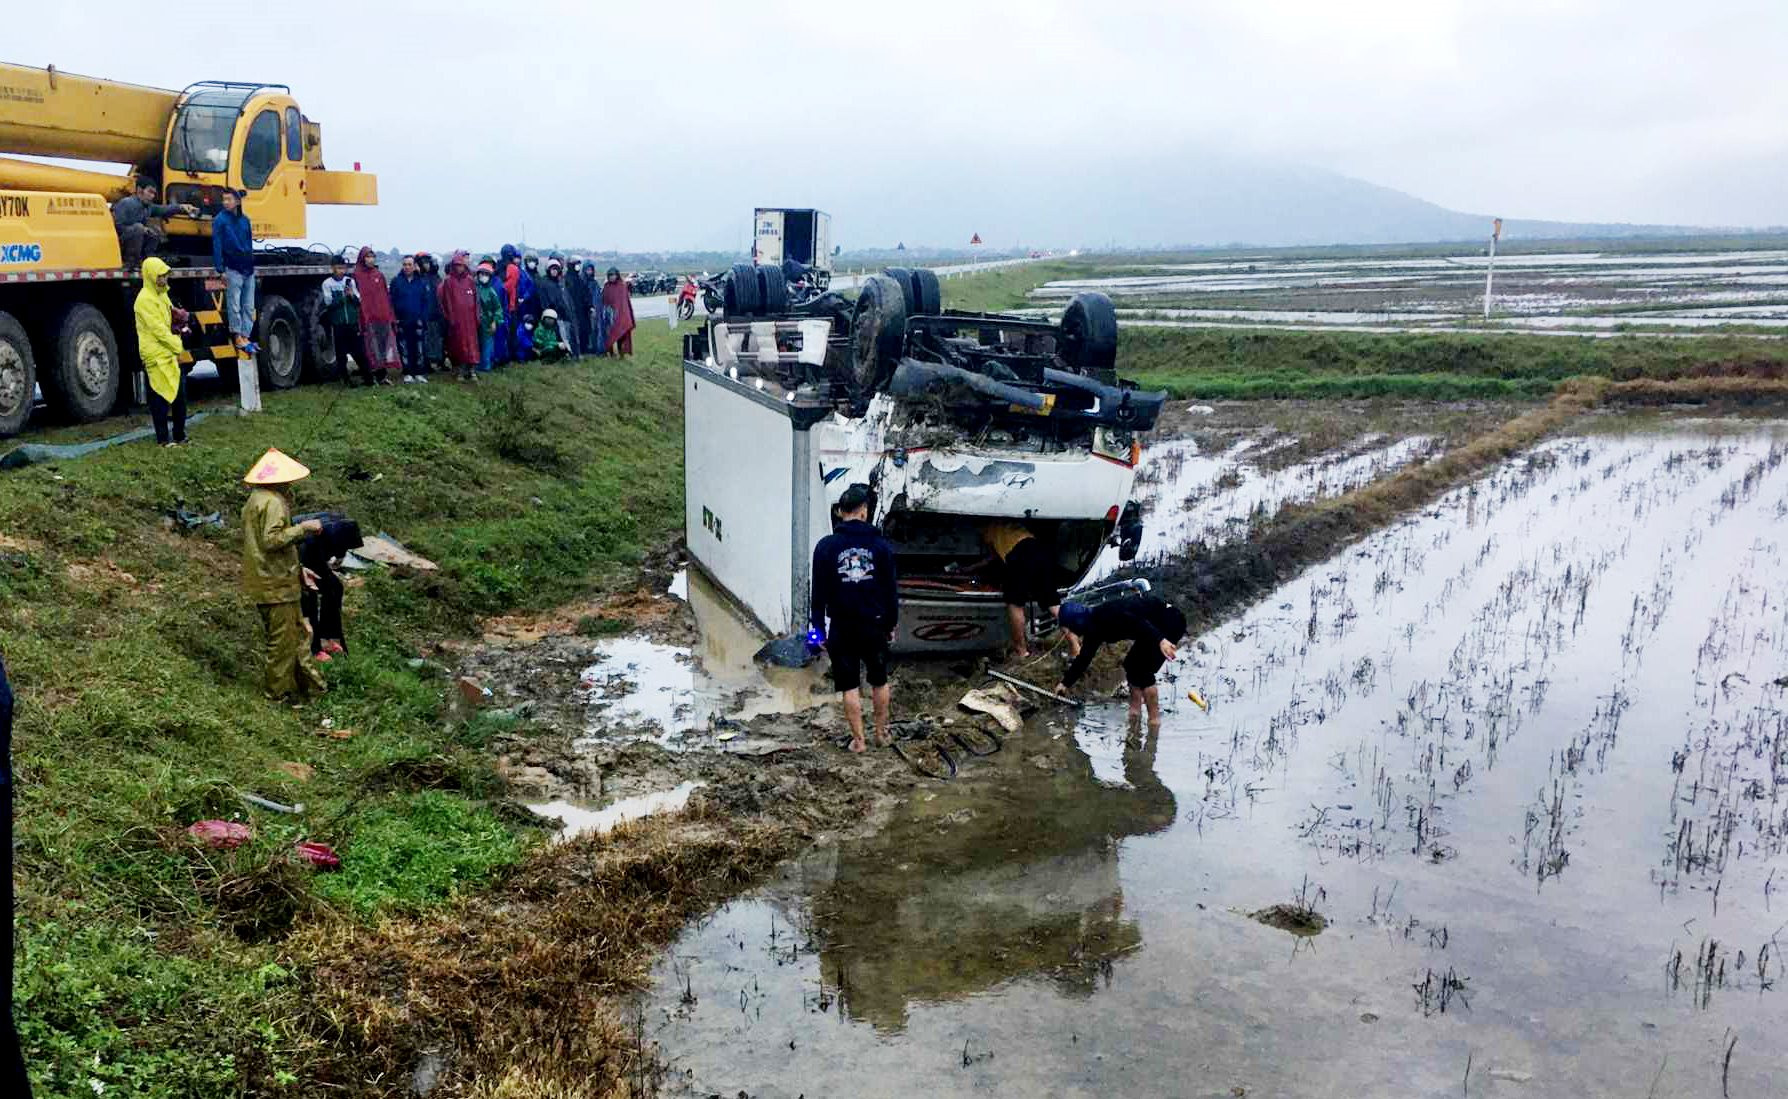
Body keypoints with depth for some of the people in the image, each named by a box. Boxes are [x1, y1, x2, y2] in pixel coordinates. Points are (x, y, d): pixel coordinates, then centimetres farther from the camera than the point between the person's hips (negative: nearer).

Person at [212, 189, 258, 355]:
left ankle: (246, 336, 11)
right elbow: (217, 245, -7)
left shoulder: (244, 219, 12)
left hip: (248, 268, 6)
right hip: (233, 269, -6)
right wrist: (221, 270, -12)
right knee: (234, 305, -3)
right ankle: (238, 338, 0)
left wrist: (251, 262, 14)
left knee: (249, 306, 6)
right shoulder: (220, 220, -4)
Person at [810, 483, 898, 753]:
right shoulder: (880, 545, -2)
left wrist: (818, 627, 5)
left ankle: (858, 740, 9)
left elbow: (819, 592, -3)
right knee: (879, 681, 18)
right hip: (875, 625, 1)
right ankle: (881, 733, 28)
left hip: (841, 627, -1)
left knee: (850, 686, 6)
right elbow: (890, 590, 1)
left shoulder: (826, 546, -5)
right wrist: (891, 624, 11)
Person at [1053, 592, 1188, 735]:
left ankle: (1154, 720, -1)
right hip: (1157, 624, 9)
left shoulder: (1104, 615, -20)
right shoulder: (1094, 628, 7)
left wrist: (1160, 640, -43)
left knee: (1143, 672, -9)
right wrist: (1066, 683, 27)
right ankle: (1135, 710, 18)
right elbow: (1084, 657, 19)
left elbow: (1137, 621, -32)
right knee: (1131, 664, 9)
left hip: (1170, 621, -9)